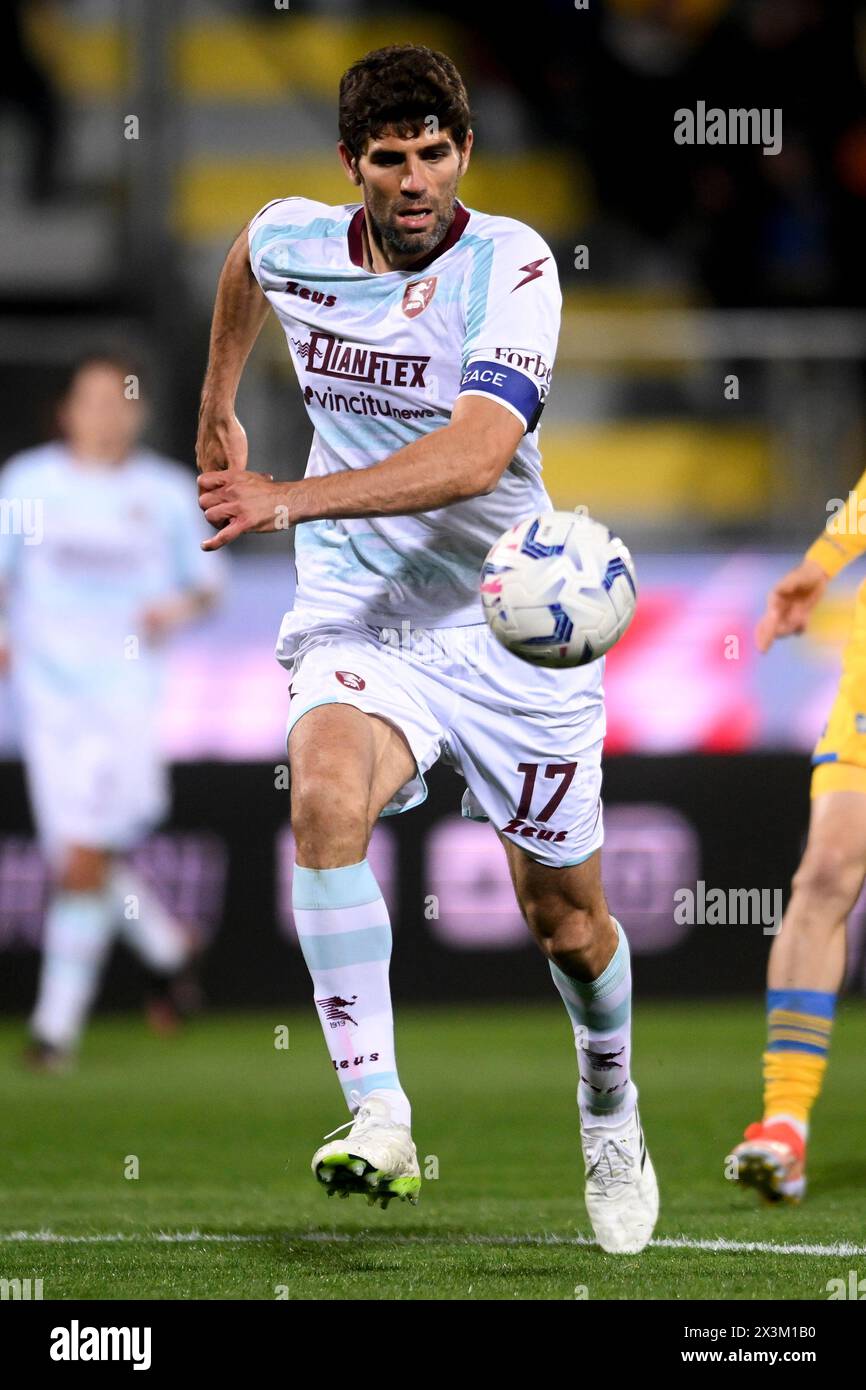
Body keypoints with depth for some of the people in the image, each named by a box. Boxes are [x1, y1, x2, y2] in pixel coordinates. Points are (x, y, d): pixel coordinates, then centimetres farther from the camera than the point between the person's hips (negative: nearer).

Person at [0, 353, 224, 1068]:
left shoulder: (168, 492, 5)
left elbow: (207, 582, 14)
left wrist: (178, 609, -8)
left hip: (127, 691, -2)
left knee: (86, 859, -12)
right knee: (78, 862, 0)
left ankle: (59, 1020, -5)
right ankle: (166, 946, 29)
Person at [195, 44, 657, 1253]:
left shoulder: (511, 266, -16)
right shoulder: (291, 242, -3)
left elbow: (477, 453, -30)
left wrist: (293, 501, -38)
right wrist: (218, 409, 31)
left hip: (510, 628, -2)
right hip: (356, 619, 2)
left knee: (567, 921, 10)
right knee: (326, 798, -32)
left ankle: (610, 1110, 43)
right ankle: (377, 1118, -35)